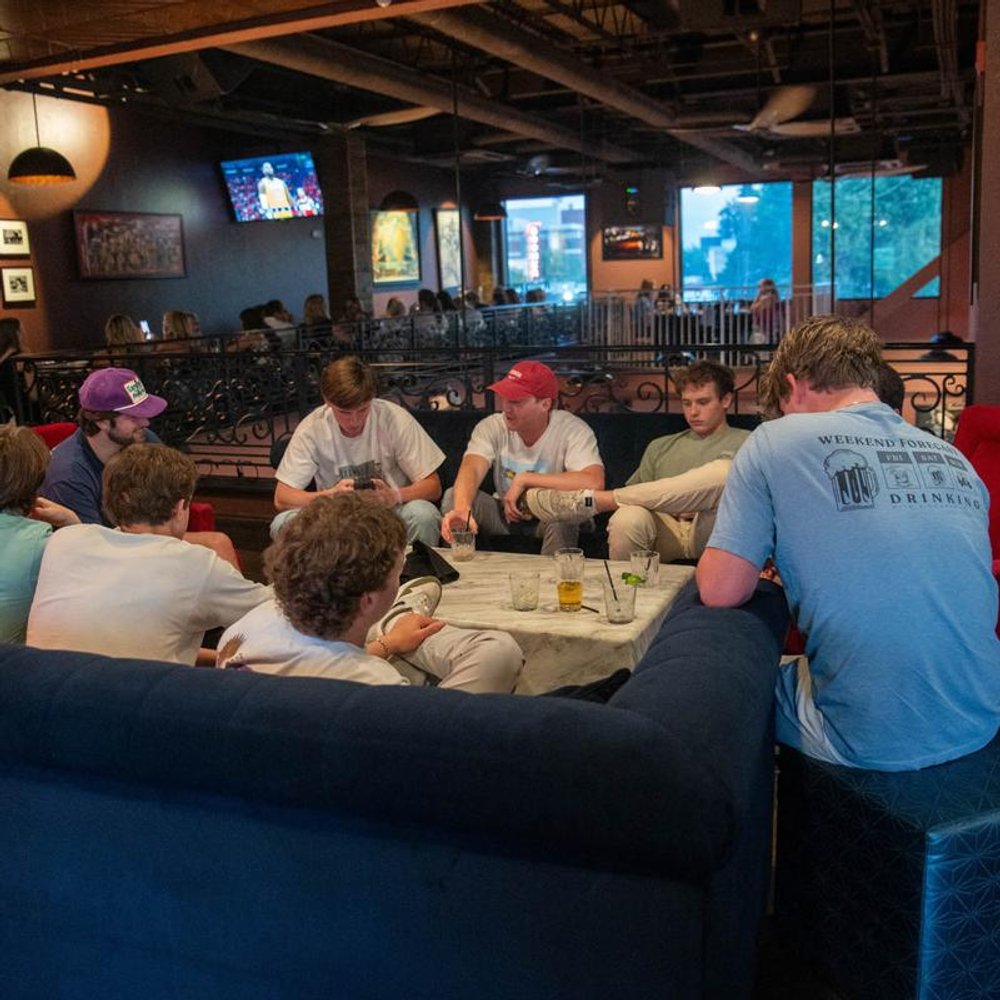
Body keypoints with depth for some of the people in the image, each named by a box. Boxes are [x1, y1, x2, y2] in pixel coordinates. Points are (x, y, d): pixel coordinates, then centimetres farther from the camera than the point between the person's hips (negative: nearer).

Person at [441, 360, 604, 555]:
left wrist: (524, 479, -31)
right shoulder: (491, 427, -10)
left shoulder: (573, 430, -19)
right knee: (454, 496, -21)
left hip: (553, 522, -2)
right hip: (504, 516, 2)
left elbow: (594, 483, -36)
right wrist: (461, 508, -51)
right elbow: (471, 470, -28)